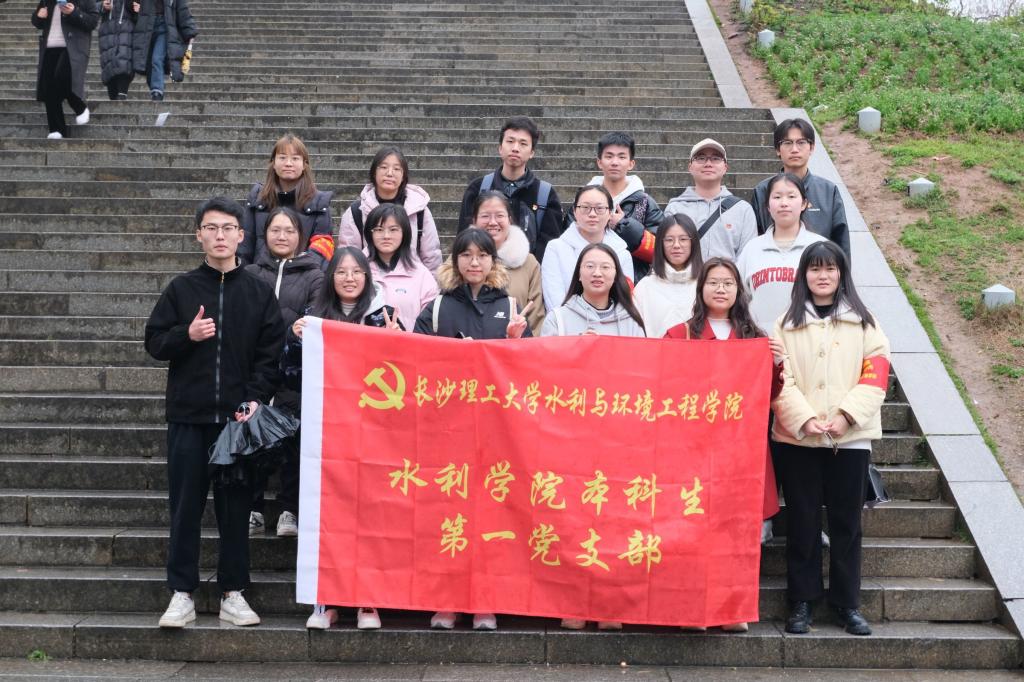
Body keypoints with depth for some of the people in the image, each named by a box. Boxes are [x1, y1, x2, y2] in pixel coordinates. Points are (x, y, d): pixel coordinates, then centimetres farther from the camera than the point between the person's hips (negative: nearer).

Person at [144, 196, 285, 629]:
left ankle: (233, 593, 14)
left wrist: (256, 398, -11)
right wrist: (186, 335, -12)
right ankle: (181, 594, 11)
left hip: (239, 416, 0)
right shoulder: (181, 289, 6)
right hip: (188, 416, 0)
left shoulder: (259, 292, 5)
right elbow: (154, 342, 7)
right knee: (185, 507, 3)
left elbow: (272, 352, 1)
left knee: (236, 507, 5)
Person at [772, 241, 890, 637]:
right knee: (802, 522, 4)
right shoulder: (786, 324, 7)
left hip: (851, 437, 0)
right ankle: (801, 601, 12)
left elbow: (875, 376, 0)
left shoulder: (864, 322, 8)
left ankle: (847, 602, 15)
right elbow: (779, 379, -1)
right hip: (798, 437, 0)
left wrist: (845, 415, -14)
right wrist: (805, 419, -16)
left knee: (846, 522, 6)